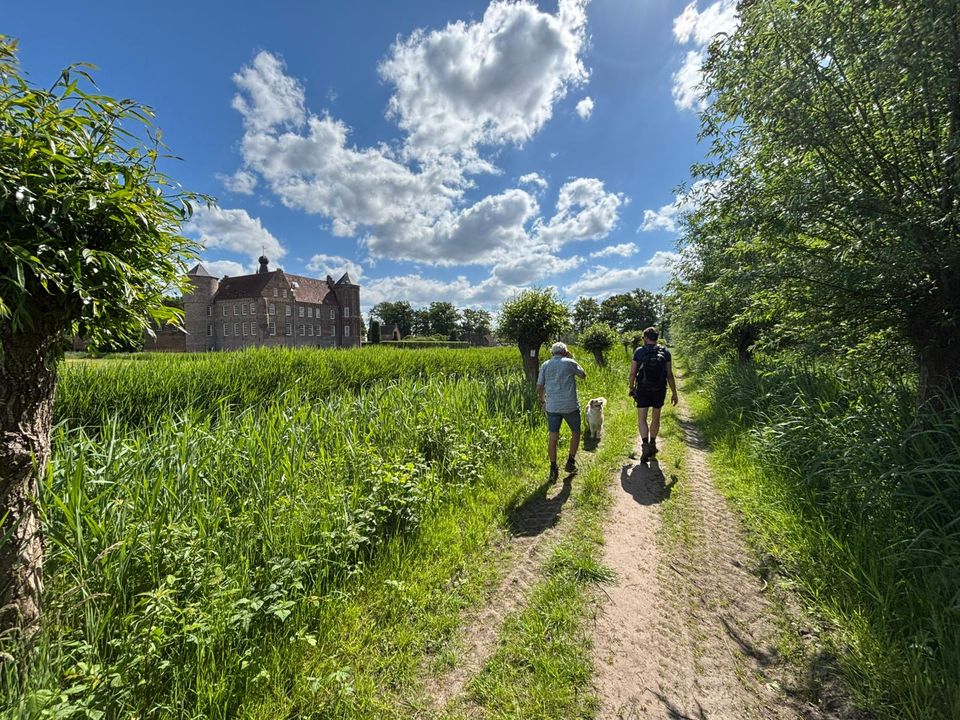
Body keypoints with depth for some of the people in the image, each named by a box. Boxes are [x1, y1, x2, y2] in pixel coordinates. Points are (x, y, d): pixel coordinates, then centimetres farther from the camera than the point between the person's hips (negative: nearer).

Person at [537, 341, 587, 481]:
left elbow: (539, 387, 4)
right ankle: (570, 462, 22)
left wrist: (542, 401, 19)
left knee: (553, 438, 6)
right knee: (575, 432, 19)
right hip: (570, 406, -2)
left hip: (552, 406, 2)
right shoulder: (570, 363, -3)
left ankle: (553, 469, 7)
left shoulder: (545, 365, 4)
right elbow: (583, 375, 15)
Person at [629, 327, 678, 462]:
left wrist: (632, 388, 11)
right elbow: (670, 375, -1)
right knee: (656, 418, 17)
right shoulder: (665, 352, -1)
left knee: (642, 419, 2)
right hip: (659, 390, 2)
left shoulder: (639, 351, -5)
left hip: (643, 390, -2)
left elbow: (632, 373, -4)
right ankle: (652, 444, 29)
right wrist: (674, 393, 5)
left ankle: (646, 446, -14)